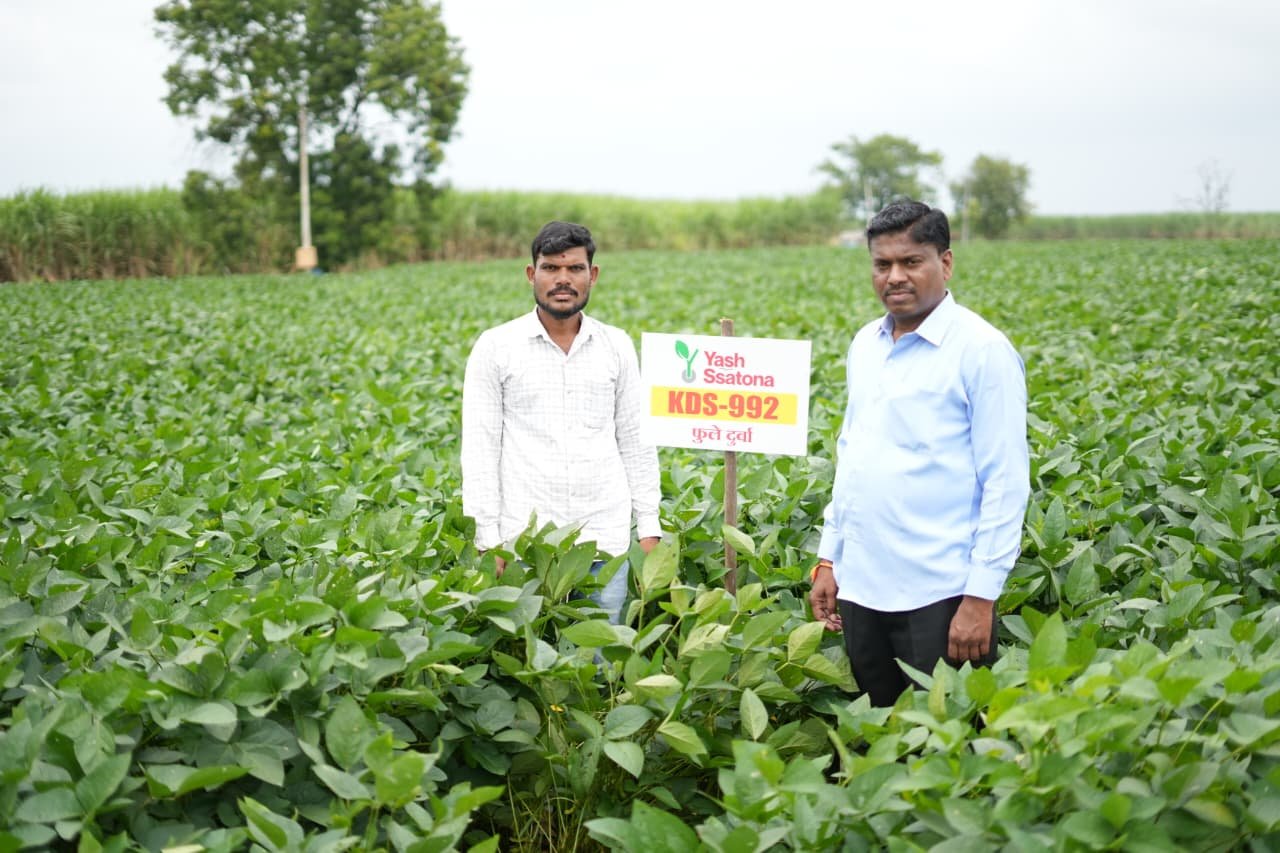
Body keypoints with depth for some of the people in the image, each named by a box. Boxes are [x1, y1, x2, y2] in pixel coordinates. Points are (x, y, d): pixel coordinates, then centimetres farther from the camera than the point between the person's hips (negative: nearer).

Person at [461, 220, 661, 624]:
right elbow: (479, 447, -2)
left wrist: (649, 527, 6)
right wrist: (487, 538, -8)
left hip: (605, 539, 2)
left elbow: (635, 441, 11)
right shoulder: (495, 347, 0)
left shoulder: (618, 346, 8)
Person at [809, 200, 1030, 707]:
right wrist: (828, 558, 14)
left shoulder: (982, 350, -10)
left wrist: (981, 596, -15)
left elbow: (1006, 481, -12)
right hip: (861, 588, 6)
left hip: (941, 594, -6)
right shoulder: (864, 345, 11)